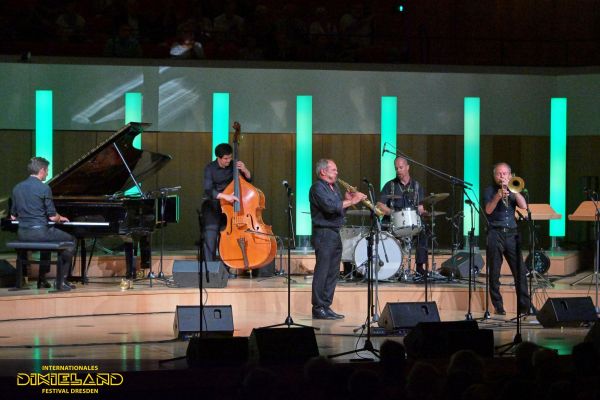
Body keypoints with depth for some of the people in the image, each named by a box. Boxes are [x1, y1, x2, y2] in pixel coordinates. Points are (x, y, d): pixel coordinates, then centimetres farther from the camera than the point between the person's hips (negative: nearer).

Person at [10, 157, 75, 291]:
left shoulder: (17, 188, 9)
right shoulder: (44, 188, -11)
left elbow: (13, 217, 15)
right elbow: (52, 217, -11)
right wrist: (60, 218, 12)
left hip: (22, 234, 7)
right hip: (40, 232, -7)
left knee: (47, 239, 37)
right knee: (71, 241, 14)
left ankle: (42, 279, 34)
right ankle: (61, 281, 7)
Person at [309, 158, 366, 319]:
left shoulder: (334, 187, 19)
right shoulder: (318, 188, -10)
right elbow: (330, 206, -23)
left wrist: (349, 199, 1)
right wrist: (350, 201, -18)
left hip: (335, 234, 9)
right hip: (323, 233, -9)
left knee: (333, 273, 9)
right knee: (322, 272, -8)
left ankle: (326, 306, 14)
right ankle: (318, 309, -6)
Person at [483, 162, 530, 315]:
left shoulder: (513, 189, 16)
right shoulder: (490, 190, 7)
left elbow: (524, 206, 0)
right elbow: (488, 210, -8)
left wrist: (513, 190, -8)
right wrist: (498, 196, -21)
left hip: (512, 233, 2)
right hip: (495, 234, -2)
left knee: (520, 272, -3)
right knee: (494, 273, -2)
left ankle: (524, 305, 1)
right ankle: (498, 306, 5)